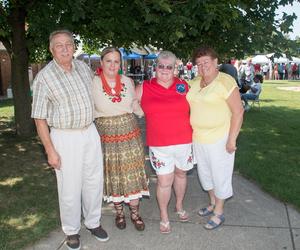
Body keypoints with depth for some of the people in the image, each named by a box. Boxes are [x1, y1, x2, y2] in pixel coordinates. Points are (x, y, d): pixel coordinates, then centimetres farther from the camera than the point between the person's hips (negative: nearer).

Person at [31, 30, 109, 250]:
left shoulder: (83, 67, 2)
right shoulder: (44, 77, -12)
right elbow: (39, 119, -10)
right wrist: (50, 150, -12)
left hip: (90, 131, 5)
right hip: (65, 137, -4)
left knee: (95, 181, 12)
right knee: (70, 187, 3)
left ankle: (93, 222, 33)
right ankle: (72, 230, 25)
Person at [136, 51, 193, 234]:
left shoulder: (184, 86, 2)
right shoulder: (144, 89, -1)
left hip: (184, 141, 2)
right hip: (159, 145, -2)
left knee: (181, 174, 19)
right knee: (164, 181, 1)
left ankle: (179, 206, 44)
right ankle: (164, 216, 24)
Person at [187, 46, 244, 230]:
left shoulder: (226, 82, -17)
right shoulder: (194, 83, 5)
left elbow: (238, 111, -18)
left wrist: (232, 140, -19)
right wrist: (193, 132, 9)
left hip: (219, 139, -7)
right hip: (198, 138, 7)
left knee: (220, 175, 7)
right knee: (204, 172, 19)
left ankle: (219, 212, 25)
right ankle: (213, 203, 41)